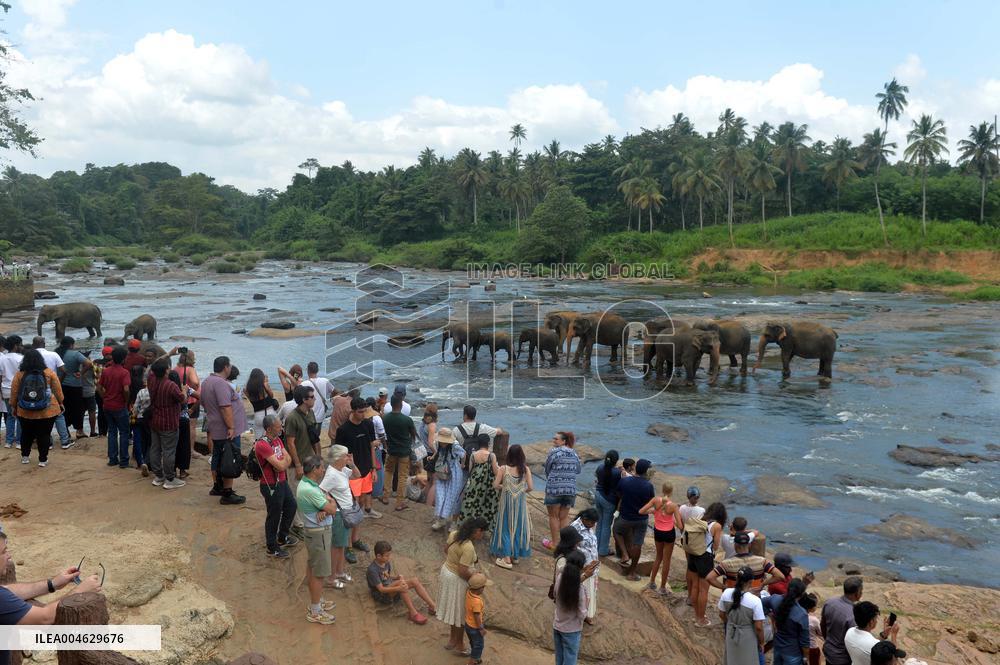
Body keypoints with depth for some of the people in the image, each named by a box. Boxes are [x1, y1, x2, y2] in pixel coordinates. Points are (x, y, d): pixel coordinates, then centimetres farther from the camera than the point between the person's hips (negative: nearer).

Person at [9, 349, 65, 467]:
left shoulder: (19, 374, -3)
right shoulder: (49, 373, -5)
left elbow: (14, 393, 4)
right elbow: (57, 390, 1)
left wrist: (14, 407, 17)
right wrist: (60, 403, 14)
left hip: (25, 412, 2)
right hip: (47, 411, -2)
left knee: (26, 434, 21)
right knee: (44, 435, 7)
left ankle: (25, 456, 33)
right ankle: (43, 459, 11)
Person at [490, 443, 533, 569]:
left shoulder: (503, 469, -13)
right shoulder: (525, 469, -9)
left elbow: (495, 485, -10)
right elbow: (531, 487, -9)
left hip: (507, 501, -2)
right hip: (520, 502, 2)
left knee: (506, 527, 8)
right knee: (518, 526, 17)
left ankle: (507, 559, 8)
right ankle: (516, 555, 28)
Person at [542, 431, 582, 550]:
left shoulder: (554, 452, -11)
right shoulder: (574, 453, 6)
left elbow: (547, 469, -1)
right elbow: (578, 470, 16)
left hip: (554, 488, -5)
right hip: (570, 489, 5)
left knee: (553, 516, 9)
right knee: (564, 517, 15)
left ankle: (554, 543, 17)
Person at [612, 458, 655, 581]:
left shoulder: (624, 481, -16)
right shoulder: (648, 486, -19)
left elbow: (619, 495, 2)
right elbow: (652, 501, -3)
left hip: (625, 517, 0)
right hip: (642, 519, 0)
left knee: (616, 530, 29)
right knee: (637, 544, 12)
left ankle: (625, 555, 14)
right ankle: (631, 572, 21)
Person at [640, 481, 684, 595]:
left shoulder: (656, 500, -14)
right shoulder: (673, 506, -20)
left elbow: (641, 511, -13)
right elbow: (680, 526, -19)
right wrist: (674, 521, 2)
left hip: (657, 532, 3)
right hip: (669, 534, -3)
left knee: (659, 557, 25)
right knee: (666, 561, 12)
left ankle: (652, 582, 32)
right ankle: (663, 588, 21)